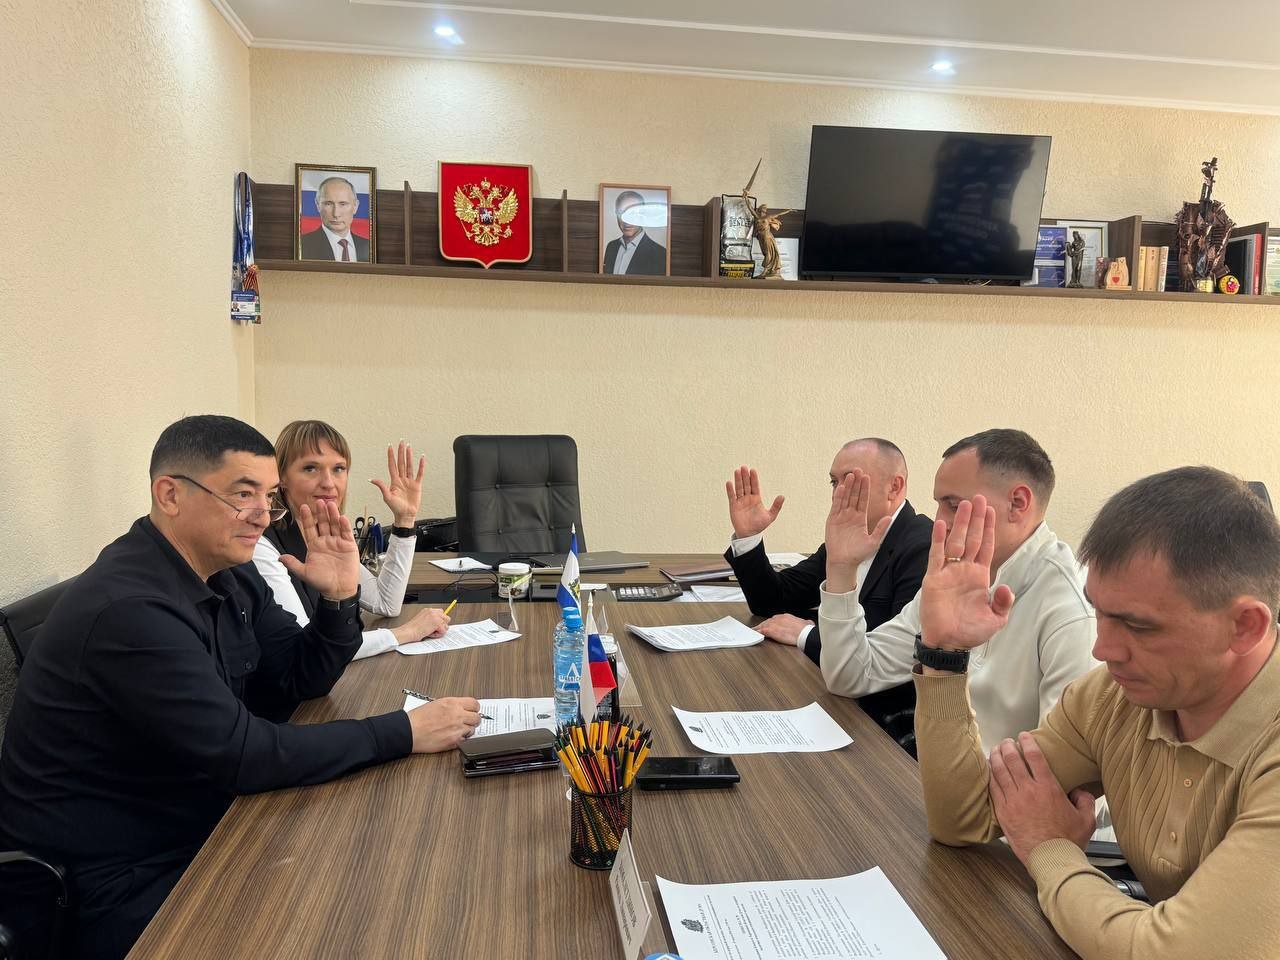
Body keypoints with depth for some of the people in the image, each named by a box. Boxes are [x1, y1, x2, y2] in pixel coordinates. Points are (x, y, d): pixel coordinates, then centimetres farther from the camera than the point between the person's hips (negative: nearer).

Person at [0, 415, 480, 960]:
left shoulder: (227, 573, 0)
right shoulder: (129, 608, -28)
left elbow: (303, 679, 7)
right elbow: (243, 755, -28)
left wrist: (339, 598, -12)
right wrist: (403, 733, -25)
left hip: (196, 832, 8)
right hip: (112, 884, -8)